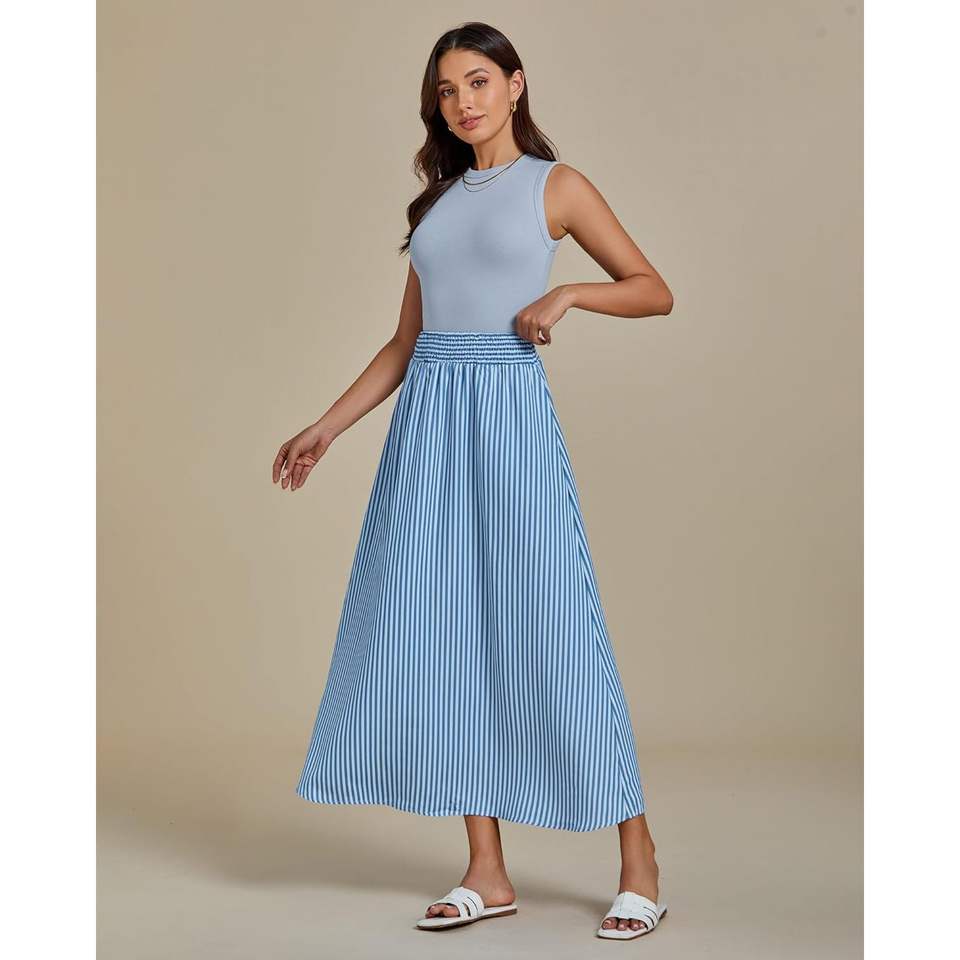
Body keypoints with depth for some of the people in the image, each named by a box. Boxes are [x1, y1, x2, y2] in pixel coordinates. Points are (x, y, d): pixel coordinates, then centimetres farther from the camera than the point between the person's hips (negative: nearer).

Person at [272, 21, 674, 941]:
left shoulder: (556, 186, 5)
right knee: (437, 629, 2)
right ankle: (487, 871, 10)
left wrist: (568, 293, -12)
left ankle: (639, 861, 3)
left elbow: (654, 290, 5)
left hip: (509, 404, -5)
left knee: (550, 624, -7)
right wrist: (325, 428, 13)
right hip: (427, 415, 6)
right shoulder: (437, 201, 18)